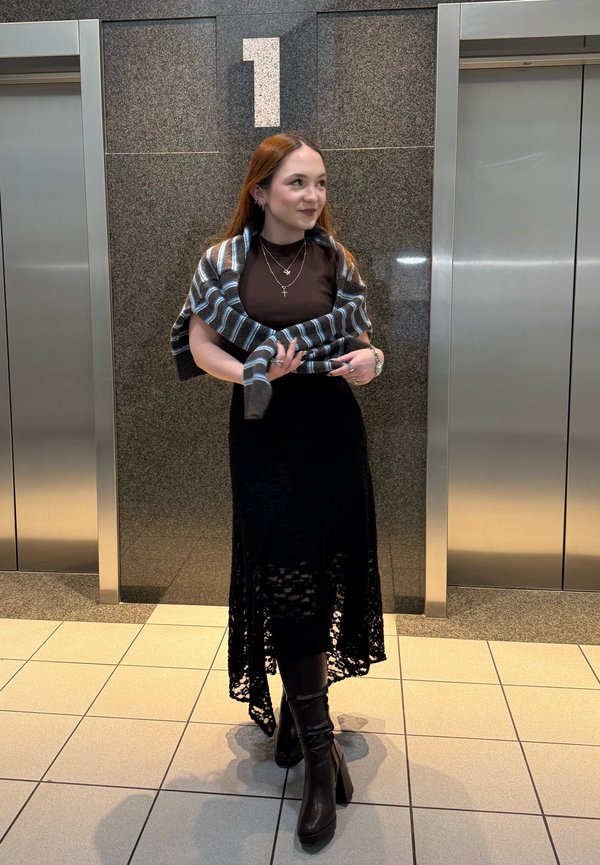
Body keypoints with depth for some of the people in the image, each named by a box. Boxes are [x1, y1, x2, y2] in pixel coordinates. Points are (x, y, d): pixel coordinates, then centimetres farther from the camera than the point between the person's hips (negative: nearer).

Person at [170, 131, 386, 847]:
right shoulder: (225, 261, 0)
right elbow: (199, 344, 2)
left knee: (321, 569, 8)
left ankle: (296, 709, 32)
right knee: (286, 578, -3)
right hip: (265, 433, -2)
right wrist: (252, 373, -16)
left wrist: (371, 359, -11)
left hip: (332, 431, 2)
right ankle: (319, 749, 8)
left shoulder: (336, 262, 5)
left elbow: (361, 340, 13)